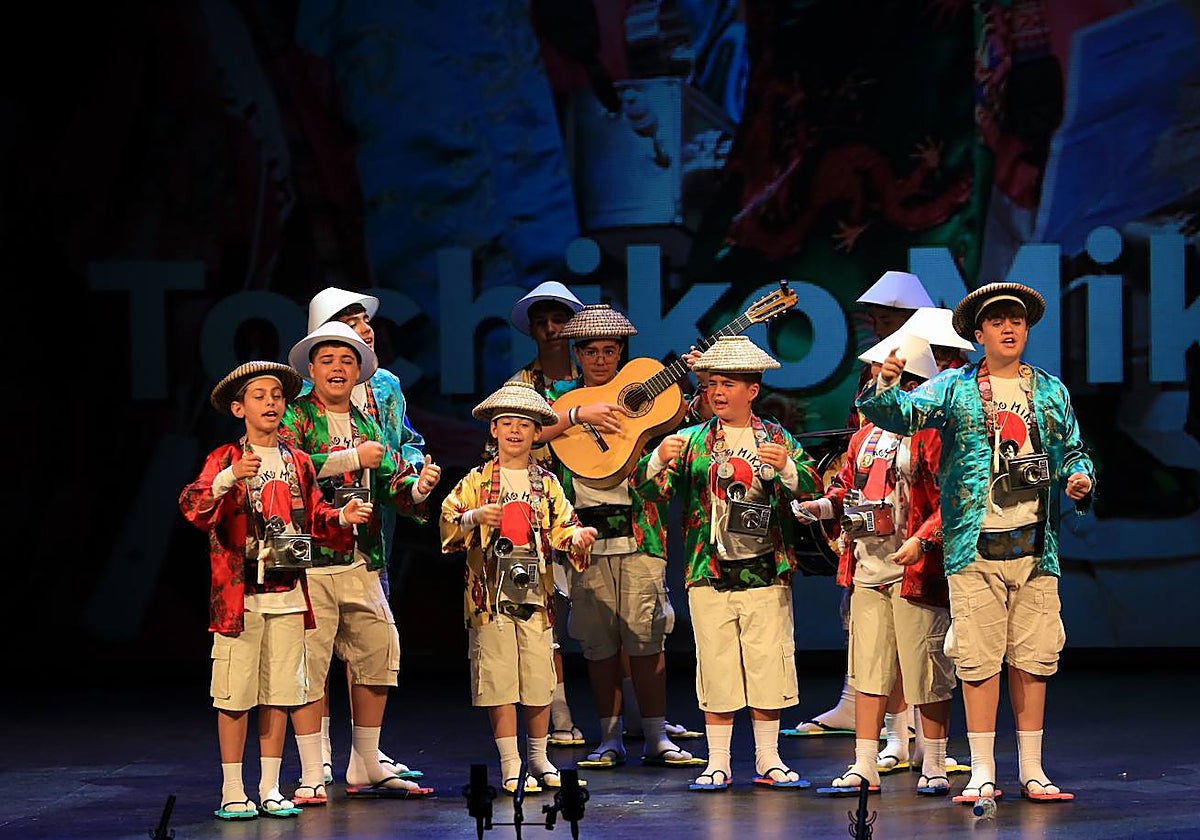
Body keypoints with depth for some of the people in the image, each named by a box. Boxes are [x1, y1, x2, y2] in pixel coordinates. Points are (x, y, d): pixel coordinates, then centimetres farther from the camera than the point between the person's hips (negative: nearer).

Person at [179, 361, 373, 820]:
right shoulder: (225, 459, -4)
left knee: (279, 694, 7)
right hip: (239, 593, -4)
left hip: (288, 593, 4)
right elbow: (193, 508, -19)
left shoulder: (297, 462, 12)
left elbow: (314, 516, 19)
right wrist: (228, 479, -37)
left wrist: (341, 518, -2)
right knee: (236, 695, -2)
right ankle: (232, 792, 5)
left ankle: (270, 789, 15)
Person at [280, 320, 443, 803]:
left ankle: (365, 771, 21)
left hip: (361, 563, 7)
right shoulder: (296, 416, 0)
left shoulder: (367, 425, 20)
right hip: (310, 560, -6)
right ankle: (312, 777, -1)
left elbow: (390, 483, 11)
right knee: (310, 667, -6)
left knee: (378, 659, 10)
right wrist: (352, 459, -17)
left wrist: (417, 488, -10)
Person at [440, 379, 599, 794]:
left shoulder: (547, 483, 12)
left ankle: (538, 759, 18)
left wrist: (578, 537, -15)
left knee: (540, 682, 3)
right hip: (491, 596, -2)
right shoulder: (477, 481, 6)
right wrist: (474, 518, -18)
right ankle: (511, 767, 2)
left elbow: (562, 528, 7)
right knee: (499, 682, -4)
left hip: (535, 594, 2)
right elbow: (446, 526, 1)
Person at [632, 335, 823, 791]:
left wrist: (787, 465, -20)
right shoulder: (691, 440, 7)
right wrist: (660, 458, -20)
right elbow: (648, 489, 0)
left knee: (768, 664, 1)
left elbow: (812, 489, -1)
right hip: (709, 573, 0)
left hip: (766, 571, 0)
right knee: (716, 666, 1)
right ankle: (717, 763, 7)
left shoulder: (776, 438, 6)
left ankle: (768, 761, 10)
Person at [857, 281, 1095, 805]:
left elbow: (1073, 452, 20)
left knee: (1033, 657, 4)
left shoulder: (1051, 392, 15)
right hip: (975, 545, -2)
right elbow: (905, 412, -8)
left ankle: (1031, 770, 11)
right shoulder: (954, 387, 6)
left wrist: (1081, 478, -1)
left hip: (1035, 544, 2)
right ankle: (982, 772, 3)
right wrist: (887, 387, -28)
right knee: (978, 659, -3)